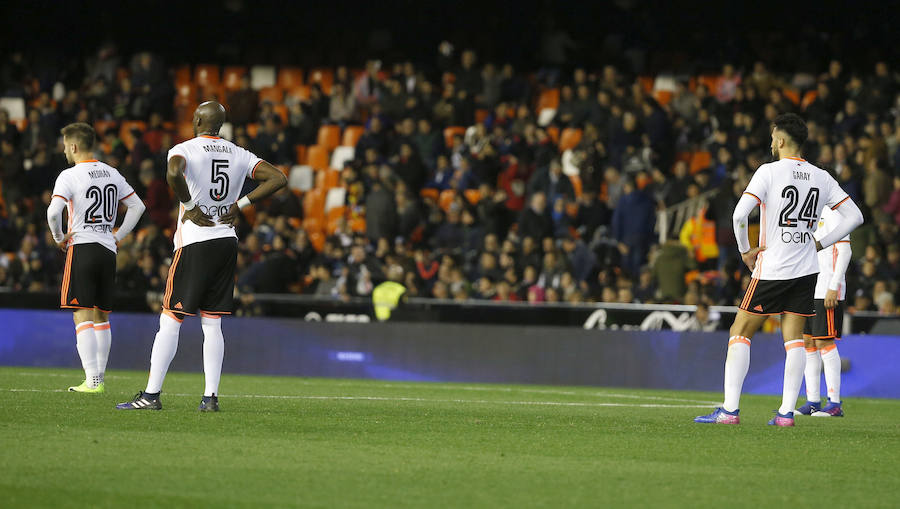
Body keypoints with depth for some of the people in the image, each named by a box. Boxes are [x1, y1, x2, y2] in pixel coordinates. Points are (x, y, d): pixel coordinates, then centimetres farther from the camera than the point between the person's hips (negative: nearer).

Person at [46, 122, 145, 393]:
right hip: (108, 249, 6)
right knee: (101, 317, 13)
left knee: (83, 318, -7)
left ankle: (93, 381, -15)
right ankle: (99, 378, 15)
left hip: (82, 247, -6)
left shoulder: (69, 176, -8)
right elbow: (137, 206, 16)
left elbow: (54, 211, -21)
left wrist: (59, 238, -5)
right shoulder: (112, 174, 12)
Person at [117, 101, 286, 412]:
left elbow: (174, 173, -29)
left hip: (195, 243, -5)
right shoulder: (239, 155, 10)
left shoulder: (184, 150, -6)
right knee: (212, 324, 9)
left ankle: (151, 394, -3)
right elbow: (279, 178, 6)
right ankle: (211, 396, 4)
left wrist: (190, 206, -14)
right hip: (227, 242, 5)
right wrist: (240, 205, 7)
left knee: (170, 321, -2)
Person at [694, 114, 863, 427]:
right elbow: (854, 217, 7)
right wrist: (820, 244, 11)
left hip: (772, 270, -5)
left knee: (740, 333, 2)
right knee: (794, 340, 7)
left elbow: (739, 215, -19)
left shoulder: (769, 172, -9)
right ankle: (786, 412, 1)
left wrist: (745, 251, -5)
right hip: (806, 271, 5)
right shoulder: (821, 178, 6)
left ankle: (730, 410, -4)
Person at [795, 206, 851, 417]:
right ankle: (812, 402, 10)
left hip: (826, 291, -9)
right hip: (808, 290, 9)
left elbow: (844, 251, -13)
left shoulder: (832, 212, -8)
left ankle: (835, 403, -8)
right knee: (807, 342, 7)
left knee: (825, 342, -10)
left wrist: (833, 287, -19)